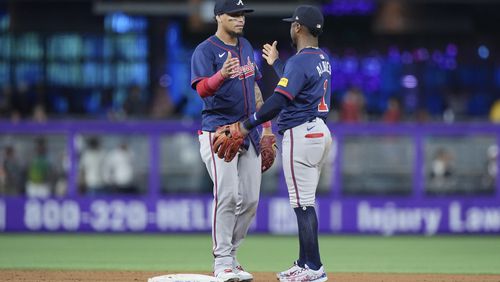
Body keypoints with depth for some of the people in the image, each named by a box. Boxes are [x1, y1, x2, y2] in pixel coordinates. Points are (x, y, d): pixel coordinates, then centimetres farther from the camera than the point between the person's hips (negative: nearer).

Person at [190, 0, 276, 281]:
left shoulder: (246, 46, 15)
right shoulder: (205, 50, -8)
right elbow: (202, 89, -24)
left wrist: (266, 126, 19)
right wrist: (222, 74, -44)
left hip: (248, 132, 7)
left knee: (250, 199, 4)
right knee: (227, 195, -14)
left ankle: (229, 256, 14)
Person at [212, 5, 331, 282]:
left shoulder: (299, 62, -16)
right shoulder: (323, 58, 13)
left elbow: (277, 102, -24)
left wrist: (247, 125, -17)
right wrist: (276, 63, 41)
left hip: (300, 134, -10)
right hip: (320, 132, 10)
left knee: (302, 204, -8)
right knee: (304, 203, 15)